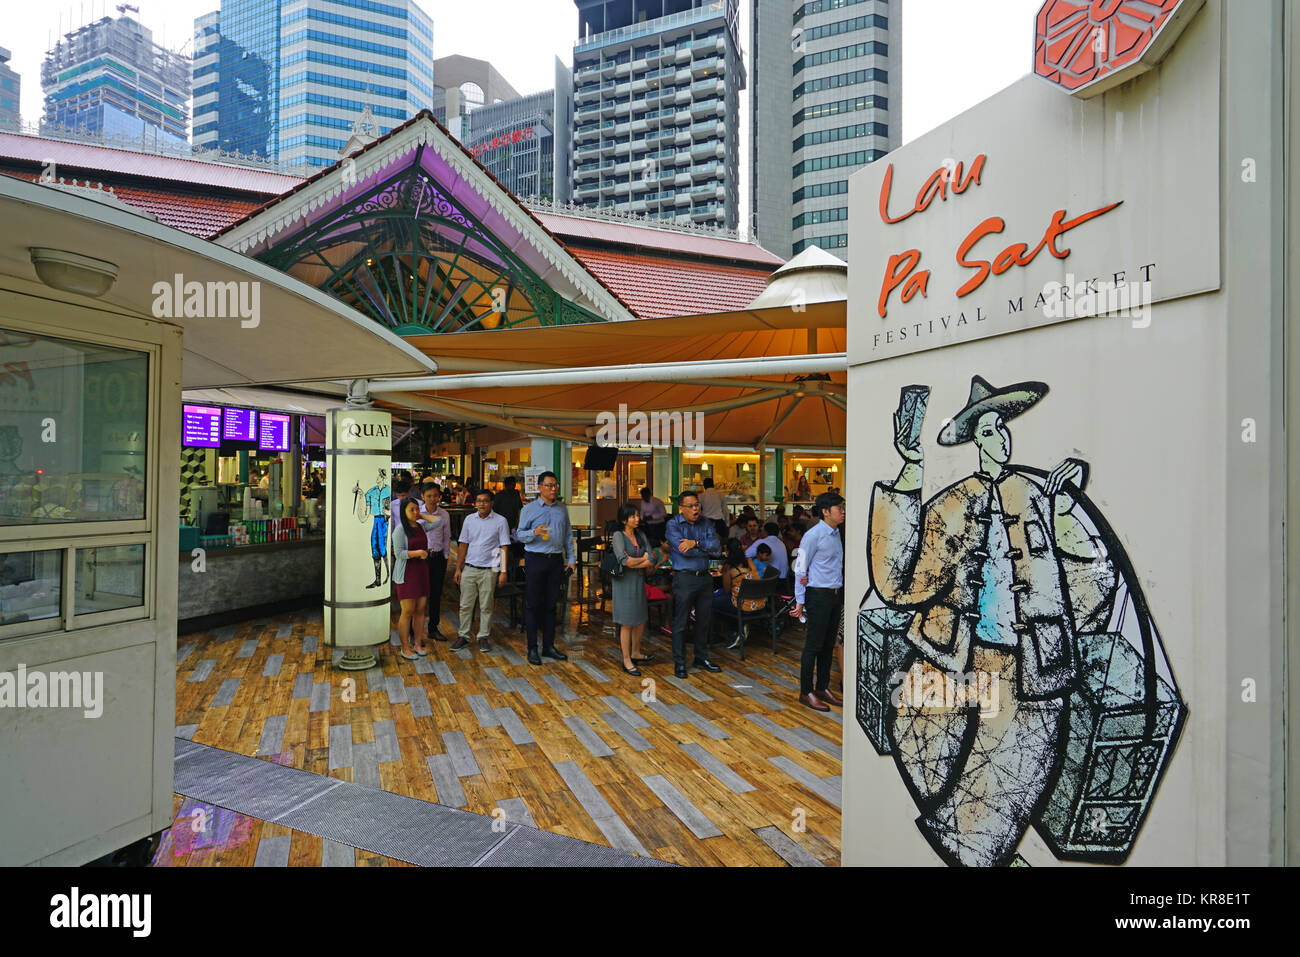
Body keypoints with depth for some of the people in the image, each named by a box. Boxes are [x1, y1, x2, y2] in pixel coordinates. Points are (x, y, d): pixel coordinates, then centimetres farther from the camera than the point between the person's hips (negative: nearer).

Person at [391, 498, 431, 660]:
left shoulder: (420, 527, 8)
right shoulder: (400, 529, -9)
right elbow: (399, 553, -15)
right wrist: (418, 553, -24)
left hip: (421, 572, 6)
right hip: (406, 574, -6)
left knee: (420, 610, 8)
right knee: (408, 612, -4)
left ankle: (418, 644, 19)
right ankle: (405, 648, 7)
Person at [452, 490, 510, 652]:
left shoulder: (500, 521, -2)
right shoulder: (469, 519, 7)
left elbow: (504, 548, -3)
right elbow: (463, 545, 11)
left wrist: (503, 571, -8)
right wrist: (458, 568, 8)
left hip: (489, 571, -3)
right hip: (469, 569, 3)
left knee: (486, 606, 6)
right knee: (465, 605, 8)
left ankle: (483, 637, 18)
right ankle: (463, 636, 20)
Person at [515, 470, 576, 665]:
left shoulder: (562, 508, 11)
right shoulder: (529, 509, 0)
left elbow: (568, 535, 15)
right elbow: (519, 534, 0)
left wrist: (571, 559, 9)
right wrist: (534, 533, -20)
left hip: (556, 560, 4)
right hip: (535, 560, -4)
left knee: (551, 604, 10)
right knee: (533, 605, 1)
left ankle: (549, 646, 21)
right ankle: (532, 649, 11)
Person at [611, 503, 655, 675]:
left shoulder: (641, 535, 8)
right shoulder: (618, 536, -9)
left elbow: (652, 561, -1)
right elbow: (624, 560, -22)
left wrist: (634, 563, -14)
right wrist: (643, 559, -7)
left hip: (640, 581, 6)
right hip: (625, 583, -6)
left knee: (641, 620, 13)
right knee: (627, 623, 0)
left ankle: (635, 654, 32)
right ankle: (626, 660, 11)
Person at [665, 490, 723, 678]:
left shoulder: (706, 523, 8)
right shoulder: (673, 525, -6)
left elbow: (716, 545, -6)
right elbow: (683, 550, -19)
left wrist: (696, 543, -20)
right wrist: (708, 550, -9)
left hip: (704, 577, 5)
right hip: (684, 578, -5)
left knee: (704, 620, 14)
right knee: (680, 622, 1)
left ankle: (701, 658, 29)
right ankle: (679, 663, 14)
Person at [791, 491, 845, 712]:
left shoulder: (836, 534, 11)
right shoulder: (813, 535, -13)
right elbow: (801, 569, -12)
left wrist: (842, 595, 16)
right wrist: (800, 601, -13)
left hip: (836, 595, 8)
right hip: (819, 595, -8)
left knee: (828, 644, 15)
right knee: (813, 645, 0)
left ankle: (823, 687, 28)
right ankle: (806, 692, 12)